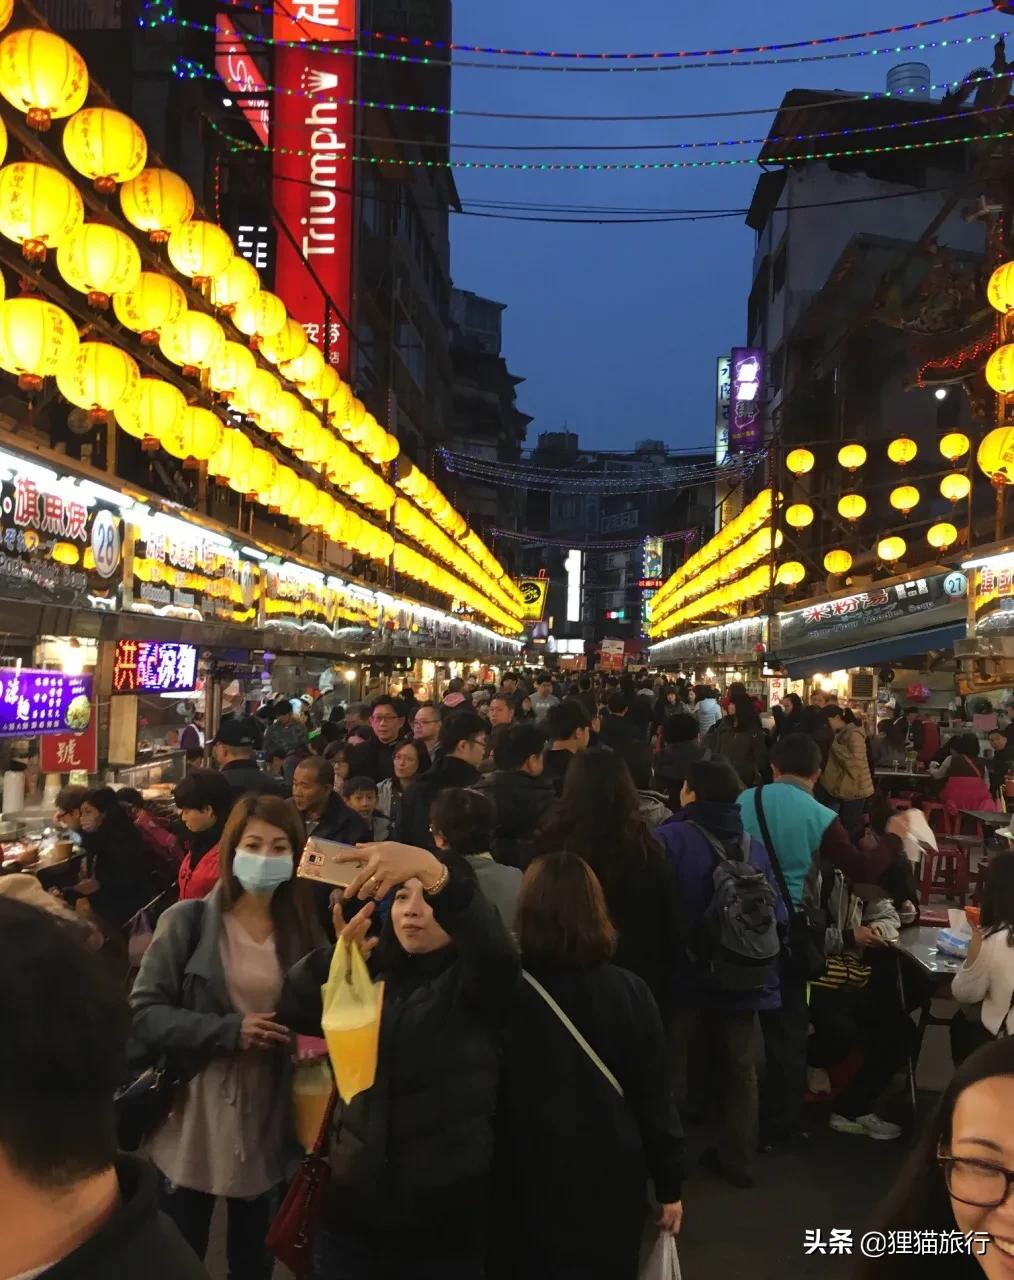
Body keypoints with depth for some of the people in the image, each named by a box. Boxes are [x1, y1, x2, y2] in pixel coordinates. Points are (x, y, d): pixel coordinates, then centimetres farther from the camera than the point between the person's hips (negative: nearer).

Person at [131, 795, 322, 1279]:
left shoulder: (304, 933, 1)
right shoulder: (187, 920, -8)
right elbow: (144, 1012, -12)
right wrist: (228, 1031, -20)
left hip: (268, 1125, 3)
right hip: (193, 1121, -2)